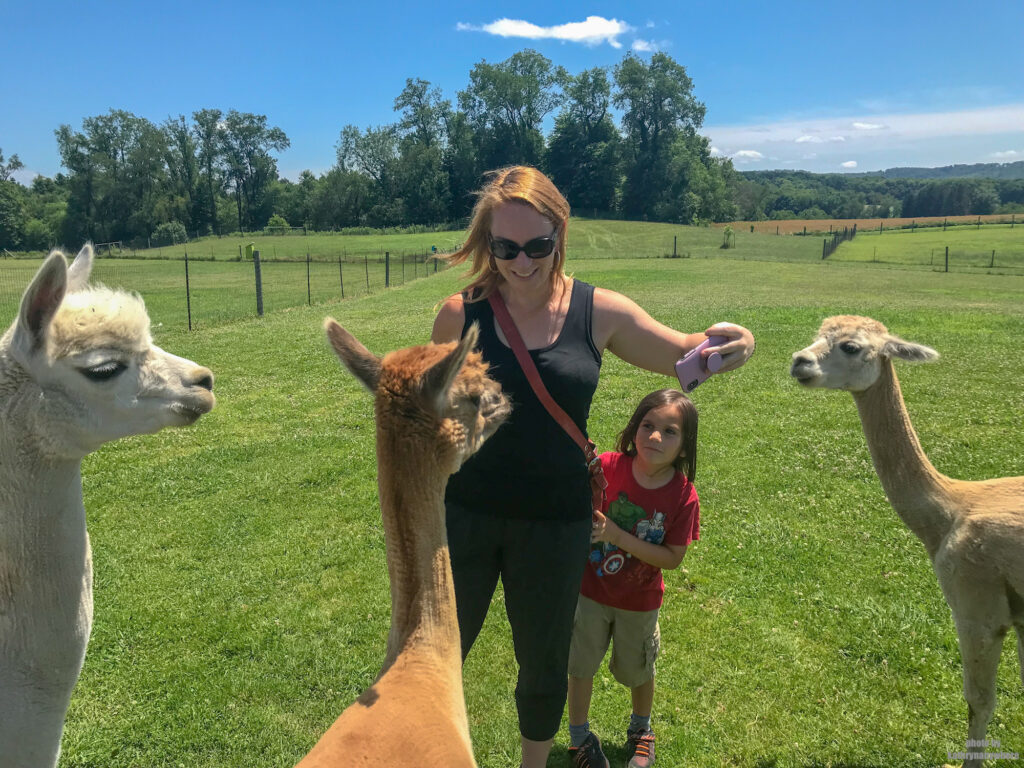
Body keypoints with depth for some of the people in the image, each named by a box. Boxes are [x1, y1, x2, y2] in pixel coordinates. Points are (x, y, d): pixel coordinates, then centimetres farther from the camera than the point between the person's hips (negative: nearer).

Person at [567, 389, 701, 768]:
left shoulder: (683, 496, -21)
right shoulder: (608, 467, -21)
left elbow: (672, 558, -18)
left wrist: (617, 534, -29)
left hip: (639, 602, 0)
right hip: (590, 590, 0)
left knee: (638, 670, 23)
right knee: (581, 665, 16)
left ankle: (640, 728, 53)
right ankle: (579, 735, 42)